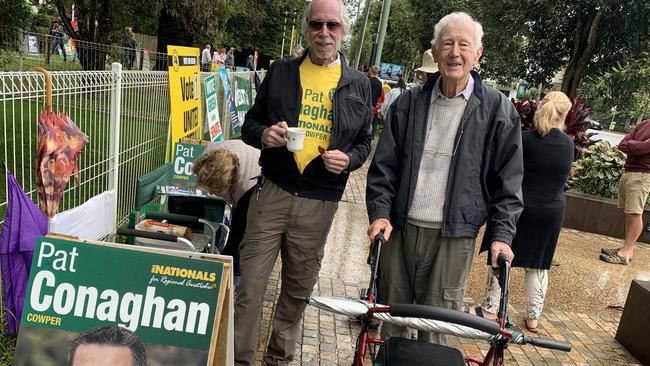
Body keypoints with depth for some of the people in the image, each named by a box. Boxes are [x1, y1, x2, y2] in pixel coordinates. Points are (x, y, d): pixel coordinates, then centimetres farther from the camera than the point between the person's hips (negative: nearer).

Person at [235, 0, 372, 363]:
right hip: (272, 192, 0)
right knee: (250, 286, 1)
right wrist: (263, 134, -13)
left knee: (298, 290, 15)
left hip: (319, 203, 1)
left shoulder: (358, 84, 6)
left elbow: (364, 142, 11)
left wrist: (348, 159, -11)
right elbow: (250, 123, 10)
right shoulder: (281, 71, 6)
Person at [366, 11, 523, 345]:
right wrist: (379, 212, -4)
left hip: (454, 235, -2)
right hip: (400, 228, 2)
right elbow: (384, 163, 6)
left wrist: (502, 234, -5)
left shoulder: (497, 109, -1)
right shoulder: (409, 102, 5)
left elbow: (508, 177, 1)